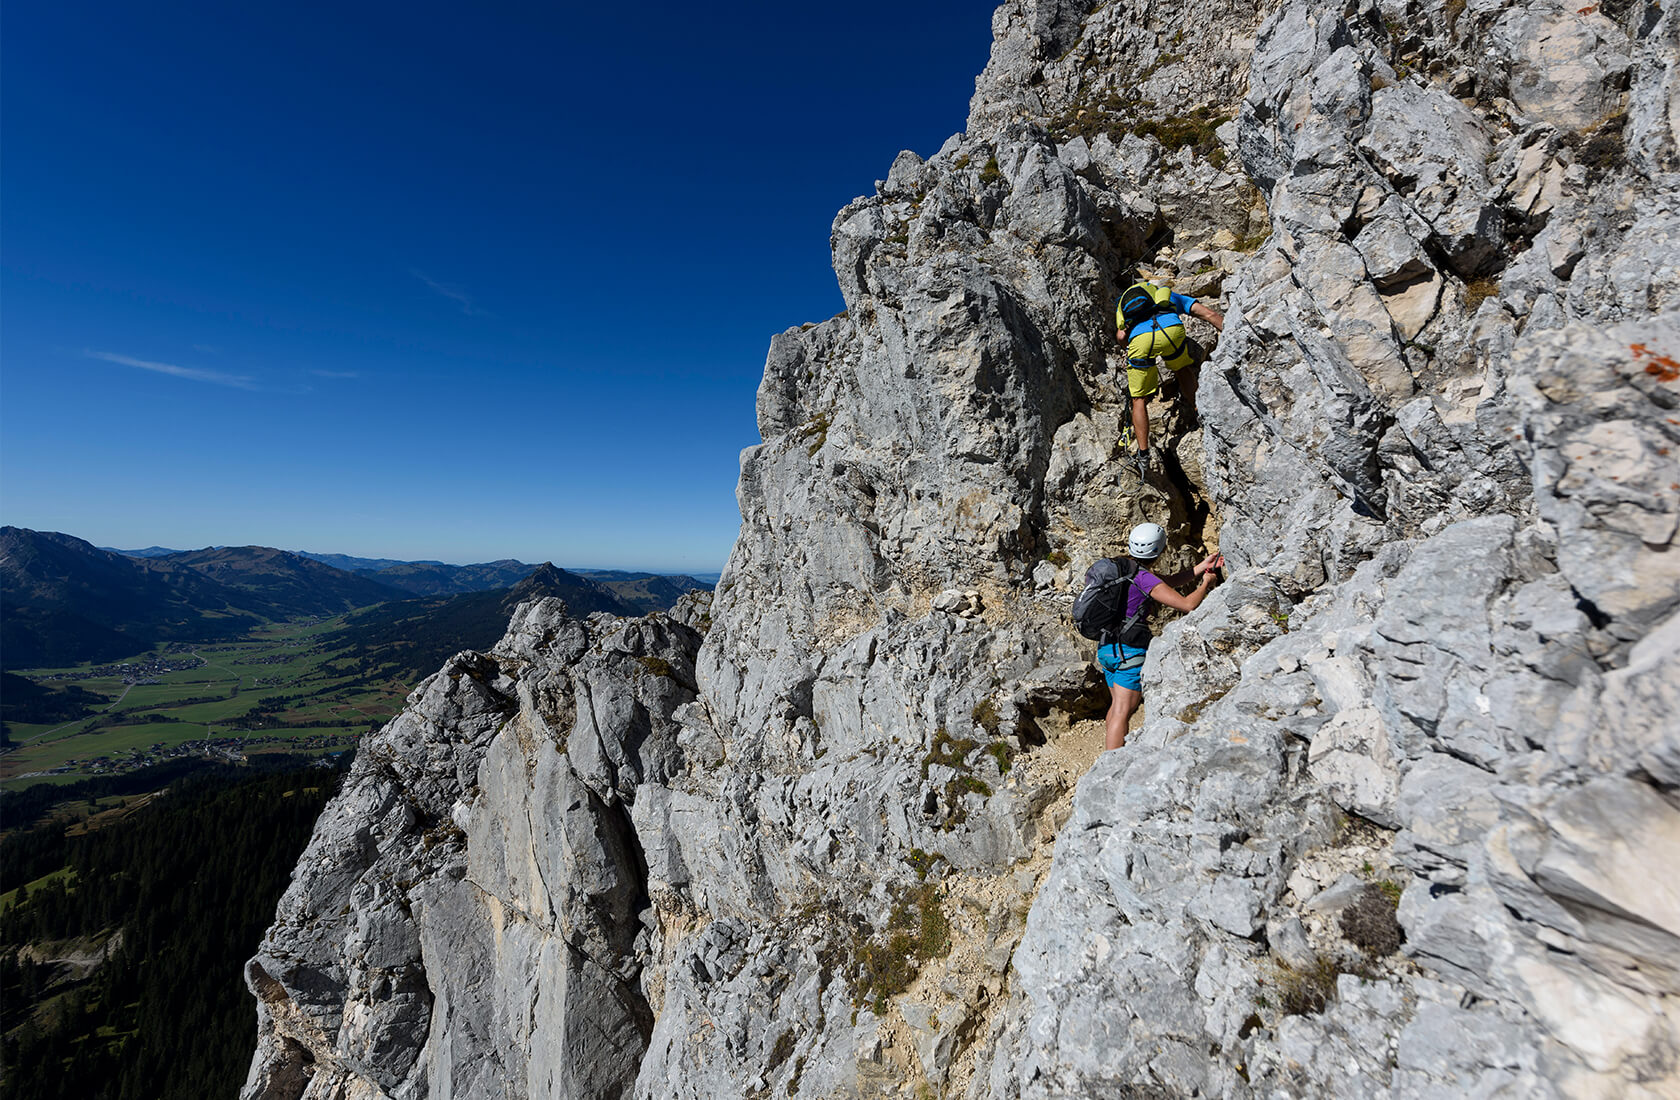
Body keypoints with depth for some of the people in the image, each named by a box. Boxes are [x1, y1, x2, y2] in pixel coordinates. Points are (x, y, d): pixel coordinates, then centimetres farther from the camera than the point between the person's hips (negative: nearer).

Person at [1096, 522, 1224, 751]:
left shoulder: (1119, 567, 7)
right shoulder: (1143, 578, -19)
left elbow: (1164, 584, 16)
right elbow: (1189, 604, -20)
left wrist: (1201, 567, 15)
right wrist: (1207, 583, -1)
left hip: (1107, 647, 9)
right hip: (1128, 650, -9)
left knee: (1117, 705, 21)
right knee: (1123, 712, -5)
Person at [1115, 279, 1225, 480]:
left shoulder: (1122, 305, 40)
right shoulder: (1168, 294, 39)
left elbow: (1121, 336, 19)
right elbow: (1208, 313, 27)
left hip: (1139, 338, 0)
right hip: (1171, 328, 0)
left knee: (1139, 400, 12)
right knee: (1184, 368, 34)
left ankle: (1143, 457, 6)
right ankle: (1195, 414, 39)